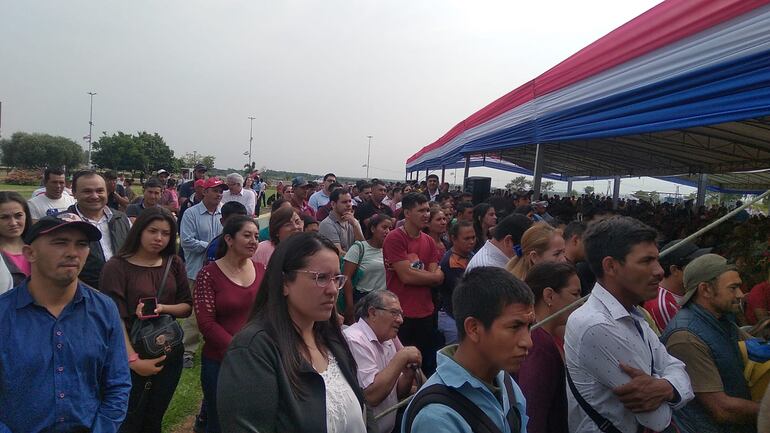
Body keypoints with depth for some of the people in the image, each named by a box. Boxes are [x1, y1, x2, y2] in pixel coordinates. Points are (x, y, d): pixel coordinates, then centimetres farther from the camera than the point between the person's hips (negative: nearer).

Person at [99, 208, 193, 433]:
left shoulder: (174, 264, 2)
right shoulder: (116, 267, -13)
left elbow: (187, 306, 3)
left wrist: (162, 308, -17)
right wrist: (133, 360, -22)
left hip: (170, 353, 4)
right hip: (133, 357, -4)